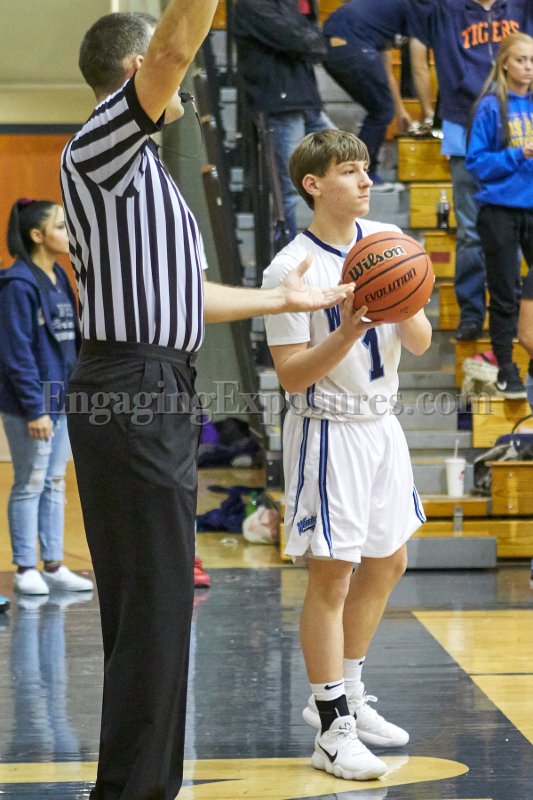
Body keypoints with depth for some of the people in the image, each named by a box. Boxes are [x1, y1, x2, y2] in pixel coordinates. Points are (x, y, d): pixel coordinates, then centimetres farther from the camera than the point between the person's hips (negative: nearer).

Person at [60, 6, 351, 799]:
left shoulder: (146, 170, 22)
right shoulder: (99, 150, -9)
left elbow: (181, 292, 29)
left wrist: (283, 298, 36)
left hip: (161, 399, 10)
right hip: (131, 396, -10)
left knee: (157, 612, 13)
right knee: (150, 611, -10)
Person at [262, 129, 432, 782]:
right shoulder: (291, 268, -16)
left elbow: (420, 343, 2)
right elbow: (292, 376, -17)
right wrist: (348, 331, -30)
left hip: (380, 423, 7)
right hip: (327, 430, -7)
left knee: (386, 563, 17)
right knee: (331, 578, -5)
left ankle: (345, 697, 33)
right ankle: (331, 731, 2)